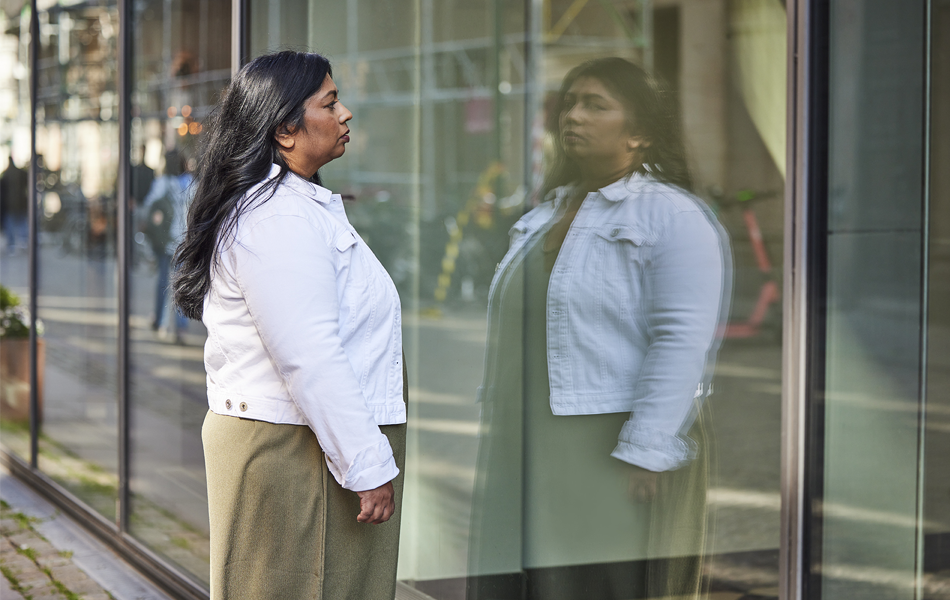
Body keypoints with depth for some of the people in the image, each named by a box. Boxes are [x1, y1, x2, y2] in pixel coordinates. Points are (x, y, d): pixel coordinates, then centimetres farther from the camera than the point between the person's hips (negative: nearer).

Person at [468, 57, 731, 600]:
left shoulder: (674, 216, -8)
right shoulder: (546, 217, 18)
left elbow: (683, 342, -18)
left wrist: (642, 456, -23)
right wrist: (497, 447, 18)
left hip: (616, 464, -8)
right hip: (527, 463, 8)